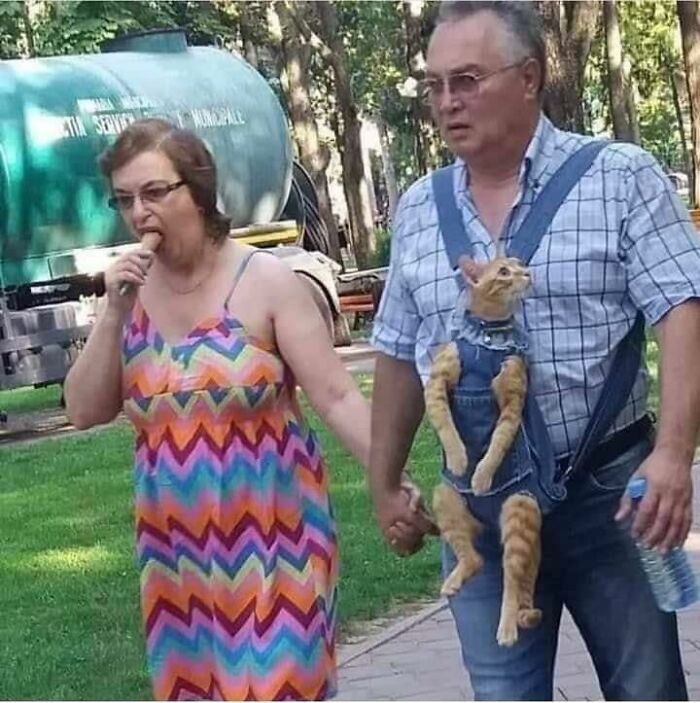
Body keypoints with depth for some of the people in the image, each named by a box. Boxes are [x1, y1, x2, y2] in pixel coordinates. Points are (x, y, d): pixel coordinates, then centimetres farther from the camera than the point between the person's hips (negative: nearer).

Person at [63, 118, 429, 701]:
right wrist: (113, 314, -9)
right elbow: (85, 412, 2)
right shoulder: (130, 291, 5)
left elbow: (337, 396, -11)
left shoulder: (266, 280, -9)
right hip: (178, 542, 5)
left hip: (271, 532, -4)